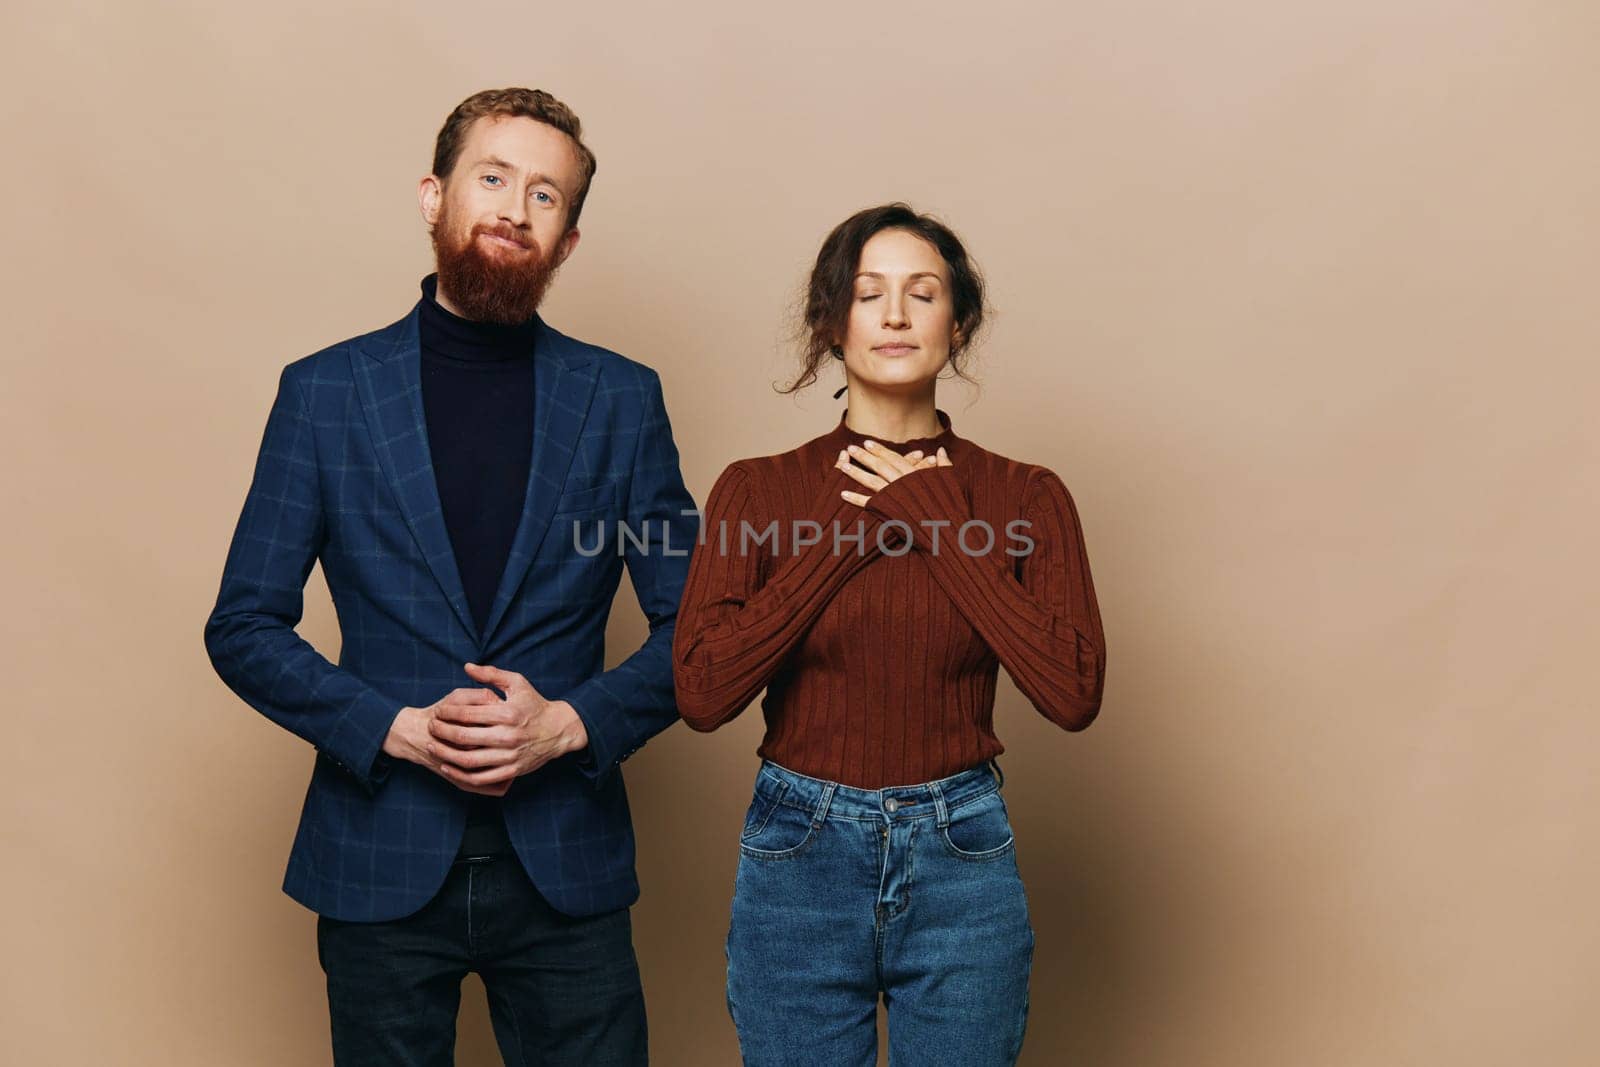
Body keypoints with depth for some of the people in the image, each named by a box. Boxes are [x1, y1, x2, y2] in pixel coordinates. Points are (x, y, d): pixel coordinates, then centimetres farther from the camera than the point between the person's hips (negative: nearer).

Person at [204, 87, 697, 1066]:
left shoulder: (623, 399, 1)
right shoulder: (325, 391, 0)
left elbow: (694, 631, 3)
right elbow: (243, 627, 0)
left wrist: (571, 725, -13)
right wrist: (396, 729, -13)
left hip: (566, 866, 1)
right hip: (380, 865, 0)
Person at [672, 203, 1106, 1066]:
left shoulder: (1023, 497, -1)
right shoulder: (758, 491, -2)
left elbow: (1073, 692, -13)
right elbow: (701, 690, -13)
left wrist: (941, 520, -13)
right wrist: (843, 533, -13)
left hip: (961, 863, 0)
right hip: (798, 858, 0)